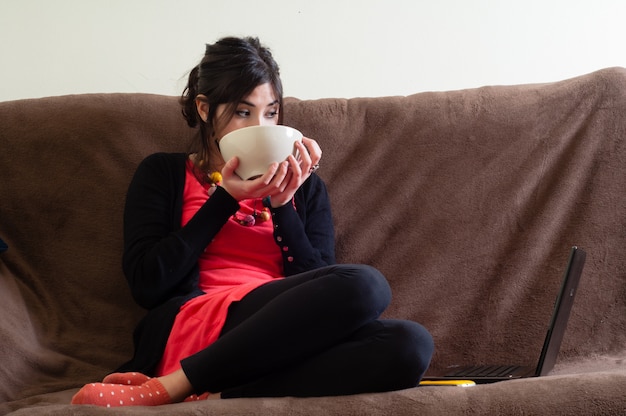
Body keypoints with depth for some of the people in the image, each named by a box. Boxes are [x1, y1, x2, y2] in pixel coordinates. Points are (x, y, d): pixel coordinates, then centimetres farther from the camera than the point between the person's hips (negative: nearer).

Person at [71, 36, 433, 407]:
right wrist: (226, 198, -2)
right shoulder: (164, 175, 16)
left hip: (281, 341, 4)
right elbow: (147, 284, 1)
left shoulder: (304, 186, 23)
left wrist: (281, 204, 1)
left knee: (409, 344, -30)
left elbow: (320, 294, 11)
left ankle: (211, 396, -31)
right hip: (189, 329, -4)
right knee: (363, 285, -30)